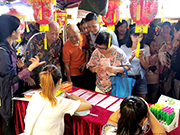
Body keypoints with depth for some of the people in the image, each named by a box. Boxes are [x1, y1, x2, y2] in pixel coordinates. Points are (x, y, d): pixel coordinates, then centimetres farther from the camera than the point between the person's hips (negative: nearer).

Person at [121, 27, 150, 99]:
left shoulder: (145, 48, 3)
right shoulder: (124, 47, -3)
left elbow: (146, 67, 3)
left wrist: (141, 58, -16)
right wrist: (131, 57, -19)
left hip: (140, 79, 2)